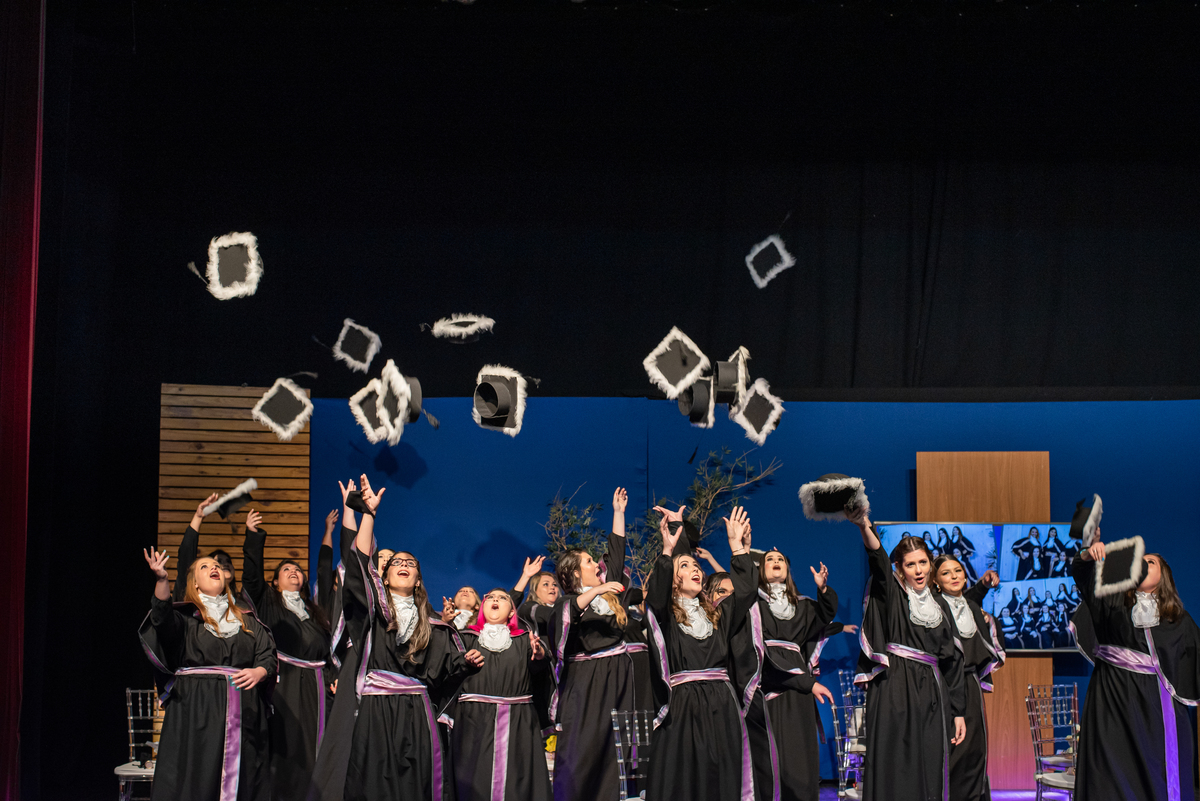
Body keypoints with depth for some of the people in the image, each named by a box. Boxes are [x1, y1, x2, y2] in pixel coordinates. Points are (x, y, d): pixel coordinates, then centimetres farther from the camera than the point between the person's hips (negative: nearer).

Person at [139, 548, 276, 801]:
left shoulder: (247, 622, 17)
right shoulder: (185, 616, 6)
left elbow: (268, 655, 9)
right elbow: (163, 618, -16)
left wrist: (258, 672, -14)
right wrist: (161, 579, -32)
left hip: (243, 712, 3)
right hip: (196, 711, -3)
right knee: (195, 780, -6)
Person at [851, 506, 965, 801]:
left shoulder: (940, 606, 16)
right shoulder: (892, 595, 2)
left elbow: (952, 661, 16)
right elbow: (878, 559, -19)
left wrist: (957, 712, 11)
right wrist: (864, 527, -40)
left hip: (932, 700, 4)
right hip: (895, 696, -4)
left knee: (930, 774, 3)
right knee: (896, 776, -7)